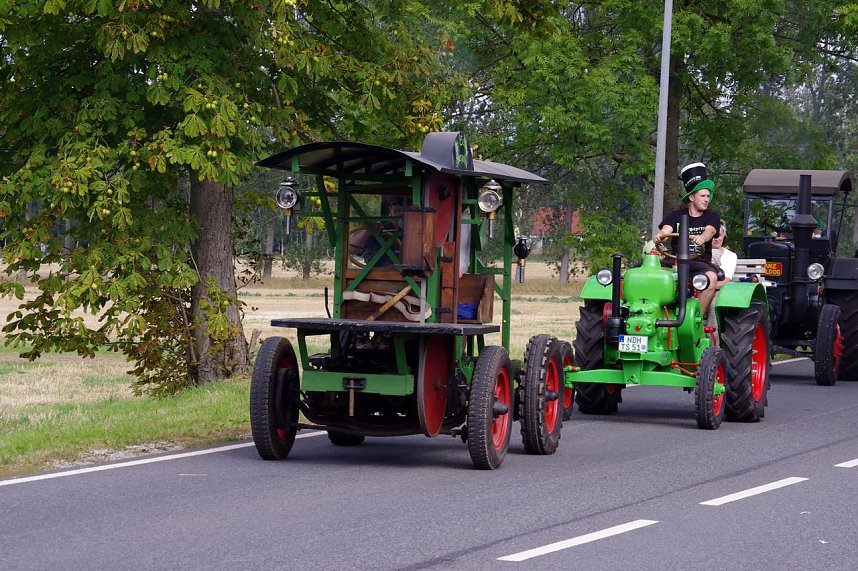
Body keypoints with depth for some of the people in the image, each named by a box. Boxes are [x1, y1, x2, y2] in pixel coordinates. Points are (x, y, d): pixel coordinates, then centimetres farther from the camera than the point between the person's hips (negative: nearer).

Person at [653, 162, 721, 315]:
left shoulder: (712, 217, 12)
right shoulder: (676, 216, 15)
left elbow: (710, 231, -10)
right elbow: (666, 230, -4)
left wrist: (702, 238, -36)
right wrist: (658, 236, -30)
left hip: (700, 262, -1)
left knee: (711, 277, -36)